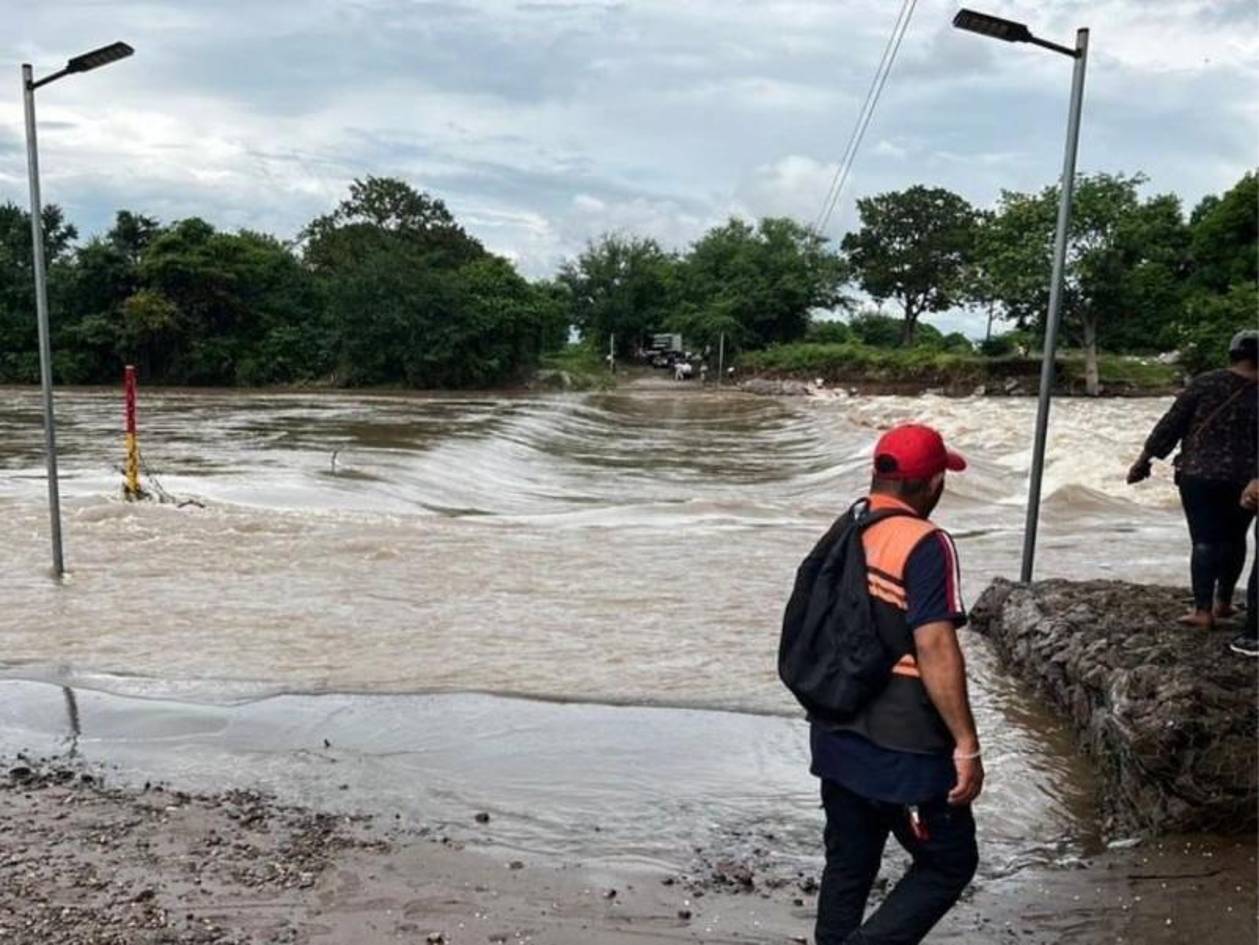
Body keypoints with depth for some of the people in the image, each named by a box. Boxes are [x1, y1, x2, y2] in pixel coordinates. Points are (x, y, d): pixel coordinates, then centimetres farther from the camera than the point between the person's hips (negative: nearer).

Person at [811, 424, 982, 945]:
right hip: (902, 746, -7)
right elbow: (934, 648, -23)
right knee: (949, 863, 11)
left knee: (847, 864, 18)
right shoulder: (926, 545, -17)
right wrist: (967, 744, -17)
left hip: (836, 735, 7)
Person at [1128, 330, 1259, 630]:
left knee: (1205, 540, 0)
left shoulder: (1205, 383, -3)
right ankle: (1223, 602, 28)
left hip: (1198, 474, -1)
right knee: (1233, 539, 18)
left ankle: (1203, 610, -5)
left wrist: (1145, 458, 1)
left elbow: (1172, 423, -4)